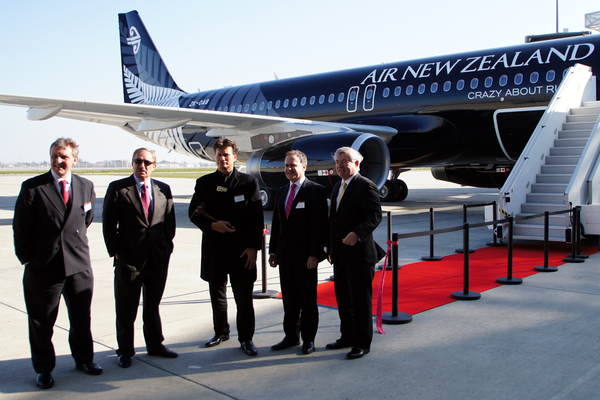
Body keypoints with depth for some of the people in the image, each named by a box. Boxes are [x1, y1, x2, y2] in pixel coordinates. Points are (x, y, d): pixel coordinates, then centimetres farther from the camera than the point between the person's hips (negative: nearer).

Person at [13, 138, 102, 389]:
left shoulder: (86, 187, 4)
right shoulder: (31, 188, -6)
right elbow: (21, 227, -3)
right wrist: (27, 259, -3)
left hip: (79, 265, 3)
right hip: (44, 266, -3)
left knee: (82, 318, 15)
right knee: (42, 322, 9)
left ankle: (83, 359, 35)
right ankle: (44, 369, 27)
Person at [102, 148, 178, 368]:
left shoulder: (164, 189, 8)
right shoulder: (117, 188, -2)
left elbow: (169, 222, 11)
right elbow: (109, 224, -3)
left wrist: (166, 246, 4)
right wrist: (115, 251, -7)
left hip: (158, 258, 3)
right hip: (129, 258, -3)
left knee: (153, 305, 17)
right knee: (126, 309, 8)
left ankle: (155, 344, 32)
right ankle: (125, 350, 23)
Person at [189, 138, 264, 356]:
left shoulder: (249, 182, 1)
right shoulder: (204, 183, 7)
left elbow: (257, 218, -2)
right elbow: (194, 213, 6)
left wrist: (253, 247, -9)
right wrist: (212, 225, -12)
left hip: (241, 249, -3)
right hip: (214, 247, 3)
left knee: (244, 297, 1)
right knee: (217, 293, 15)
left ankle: (246, 338, 15)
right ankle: (221, 332, 33)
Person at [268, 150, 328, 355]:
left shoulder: (316, 191, -7)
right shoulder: (282, 192, 14)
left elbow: (319, 225, -12)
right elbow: (276, 223, 16)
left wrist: (315, 254, -17)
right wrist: (273, 250, 12)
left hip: (306, 255, -6)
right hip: (285, 254, 6)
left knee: (308, 299, 6)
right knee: (289, 299, 13)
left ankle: (308, 339, 19)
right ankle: (291, 336, 26)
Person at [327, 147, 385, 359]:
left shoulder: (366, 186, -12)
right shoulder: (338, 186, 16)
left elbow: (375, 216, -19)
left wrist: (357, 233, -34)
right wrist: (331, 246, 17)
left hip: (359, 254, -9)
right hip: (340, 254, 9)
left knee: (361, 299, 1)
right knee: (343, 298, 17)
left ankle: (363, 343, 12)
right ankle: (347, 337, 31)